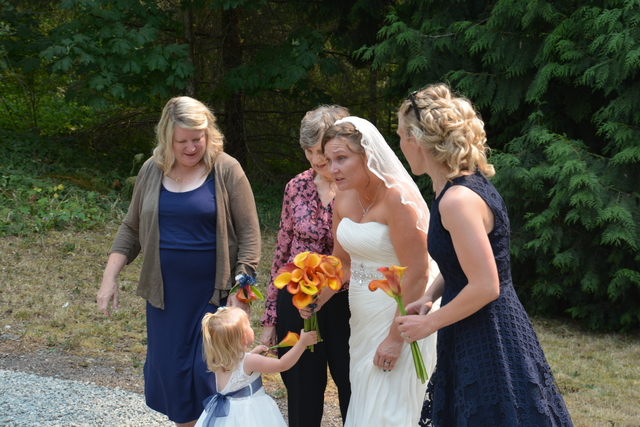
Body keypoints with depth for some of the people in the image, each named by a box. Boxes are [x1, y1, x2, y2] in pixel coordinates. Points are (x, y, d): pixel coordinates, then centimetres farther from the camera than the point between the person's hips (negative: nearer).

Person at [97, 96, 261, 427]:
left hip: (214, 291, -4)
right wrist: (110, 276, 3)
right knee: (170, 368, 7)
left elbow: (248, 233, -7)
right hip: (166, 293, 4)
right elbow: (131, 228, 12)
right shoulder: (152, 171, 4)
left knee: (209, 369, -7)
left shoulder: (226, 170, -6)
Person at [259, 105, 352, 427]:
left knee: (353, 391, 9)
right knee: (303, 399, 11)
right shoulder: (297, 187, 1)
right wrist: (270, 317, 7)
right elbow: (282, 252, 7)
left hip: (344, 304, -3)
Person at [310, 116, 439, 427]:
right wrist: (317, 299, -5)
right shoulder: (345, 198, 3)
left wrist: (396, 338, -20)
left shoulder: (398, 197, -22)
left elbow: (417, 275, -23)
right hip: (363, 321, 8)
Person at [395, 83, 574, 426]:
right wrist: (429, 298, 5)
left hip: (488, 343, -9)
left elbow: (485, 286, -25)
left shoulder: (459, 200, -23)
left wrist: (429, 324, -14)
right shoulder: (467, 182, 6)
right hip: (472, 338, 9)